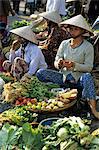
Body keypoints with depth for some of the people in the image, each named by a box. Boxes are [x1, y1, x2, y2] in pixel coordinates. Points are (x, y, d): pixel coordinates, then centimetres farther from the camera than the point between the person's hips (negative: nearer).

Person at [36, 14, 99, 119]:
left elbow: (89, 67, -10)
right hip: (64, 77, 4)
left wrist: (74, 65, -26)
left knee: (87, 76, -39)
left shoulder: (88, 47, -5)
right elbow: (56, 62, 5)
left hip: (79, 79, -3)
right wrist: (59, 64, -20)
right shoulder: (64, 44, 6)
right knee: (41, 73, -16)